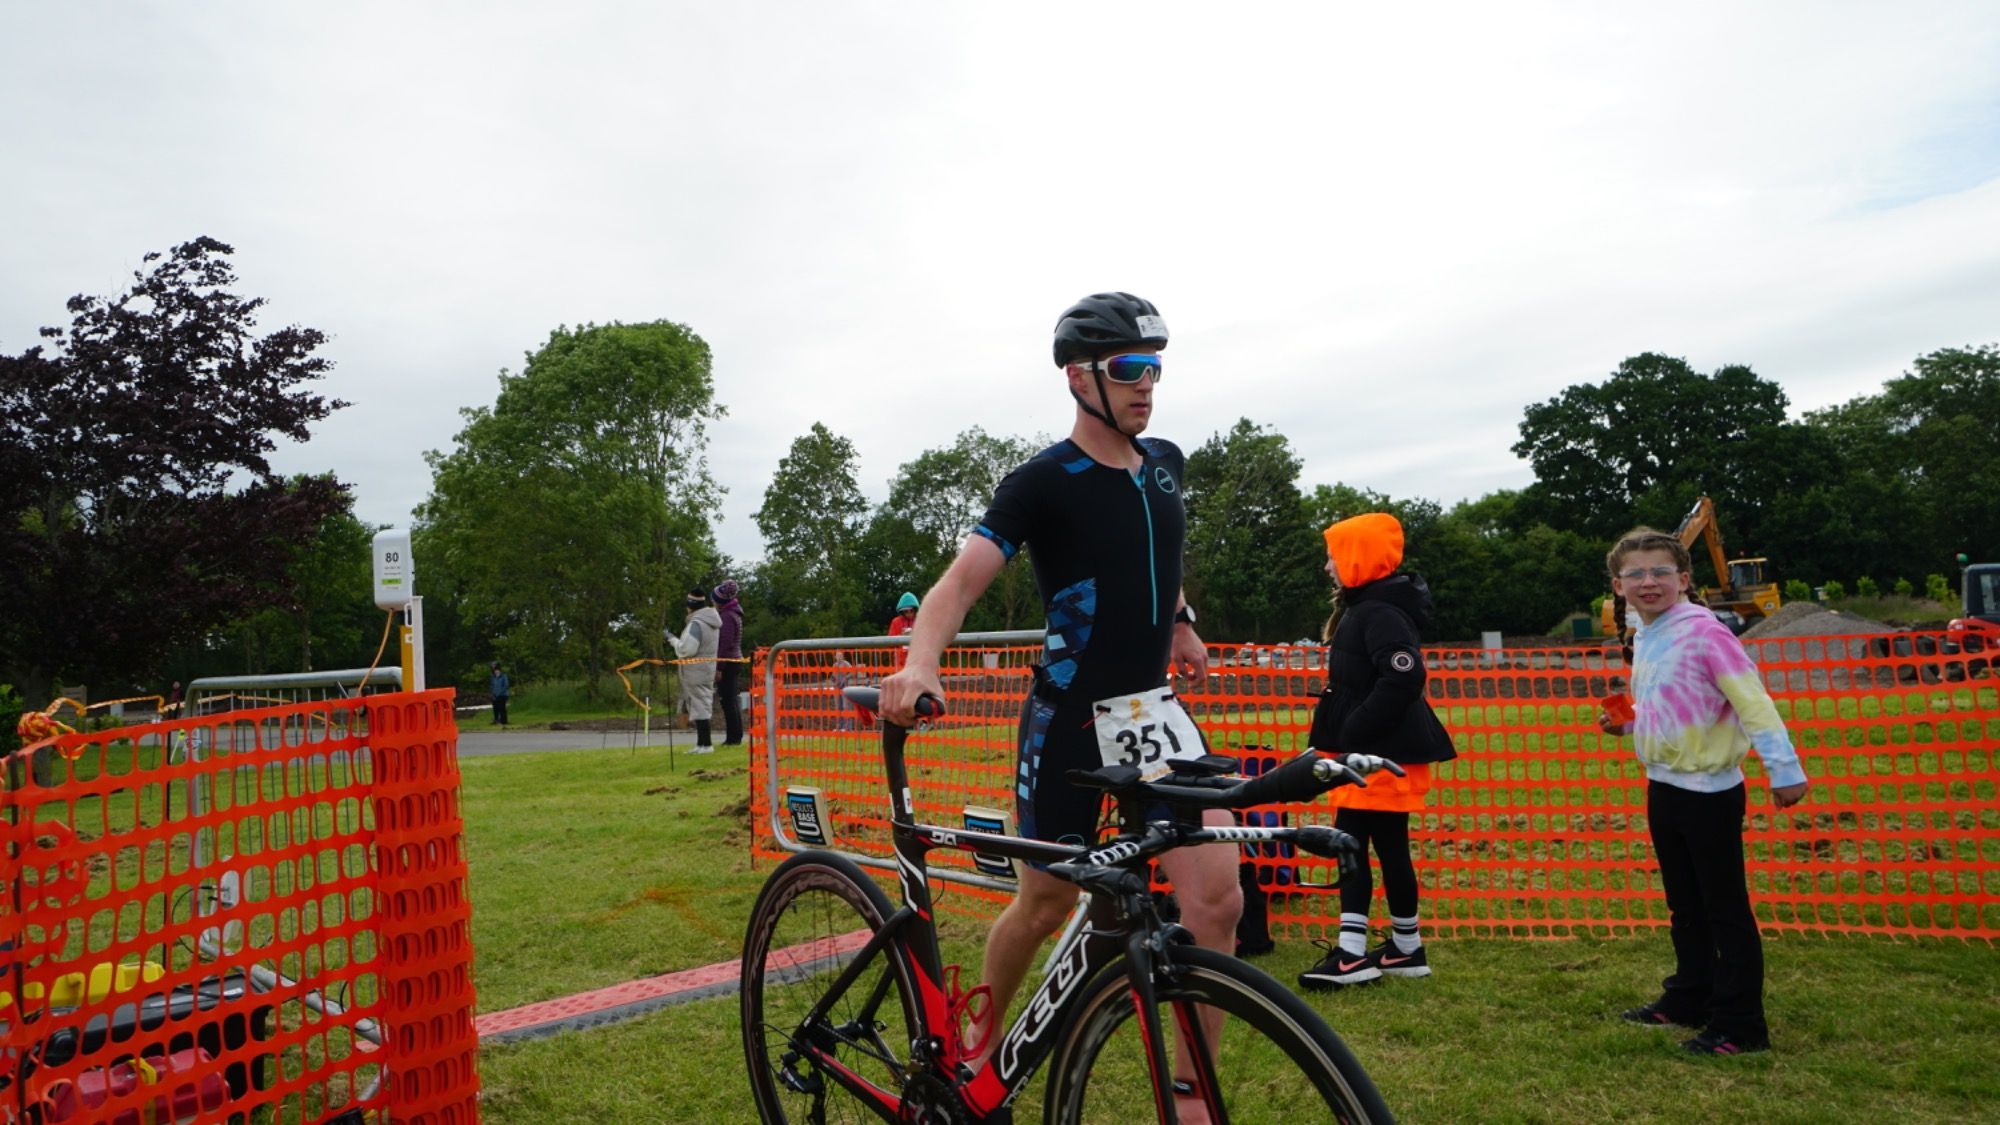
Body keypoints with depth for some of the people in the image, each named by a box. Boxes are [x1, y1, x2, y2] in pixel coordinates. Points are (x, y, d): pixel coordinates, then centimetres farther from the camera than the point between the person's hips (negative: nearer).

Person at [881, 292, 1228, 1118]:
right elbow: (961, 582, -24)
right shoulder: (1043, 482, -13)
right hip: (1069, 719, -4)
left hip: (1155, 710, 5)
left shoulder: (1164, 464, 6)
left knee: (1217, 900, -8)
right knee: (1047, 903, 9)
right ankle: (981, 1044, 37)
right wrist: (918, 665, -41)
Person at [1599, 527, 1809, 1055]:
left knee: (1725, 908, 2)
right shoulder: (1645, 638, 9)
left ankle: (1739, 1024, 11)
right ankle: (1689, 998, 34)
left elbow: (1752, 700, -21)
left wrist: (1784, 768, -24)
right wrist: (1626, 723, 6)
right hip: (1663, 787, 9)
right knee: (1683, 904, 20)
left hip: (1708, 789, -8)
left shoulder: (1702, 631, -17)